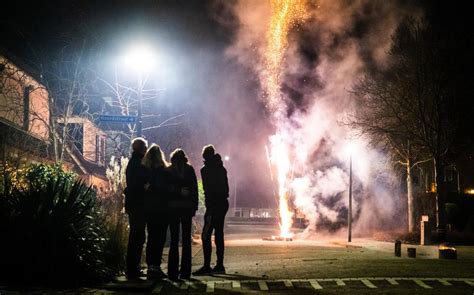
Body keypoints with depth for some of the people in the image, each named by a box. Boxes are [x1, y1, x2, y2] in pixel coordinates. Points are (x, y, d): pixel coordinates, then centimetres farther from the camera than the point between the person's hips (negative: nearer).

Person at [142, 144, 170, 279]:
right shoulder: (164, 171, -11)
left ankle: (151, 266, 12)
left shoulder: (144, 170, 1)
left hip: (148, 209, 5)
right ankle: (155, 266, -4)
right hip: (161, 210, -4)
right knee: (160, 238, 0)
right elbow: (168, 190, -11)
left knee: (151, 237, 11)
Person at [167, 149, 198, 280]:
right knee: (186, 239, 5)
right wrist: (194, 206, 3)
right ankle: (185, 272, 4)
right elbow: (194, 189, 0)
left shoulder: (168, 170, 1)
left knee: (174, 239, 3)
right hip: (187, 206, 0)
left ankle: (173, 272, 0)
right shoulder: (190, 169, 2)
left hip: (172, 206, 0)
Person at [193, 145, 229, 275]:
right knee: (219, 234, 12)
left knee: (206, 235, -7)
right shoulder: (221, 168, 14)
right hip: (223, 203, 8)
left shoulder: (206, 170, -10)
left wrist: (209, 207, -16)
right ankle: (219, 265, 14)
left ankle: (207, 266, -10)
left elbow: (208, 190, -16)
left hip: (213, 205, -8)